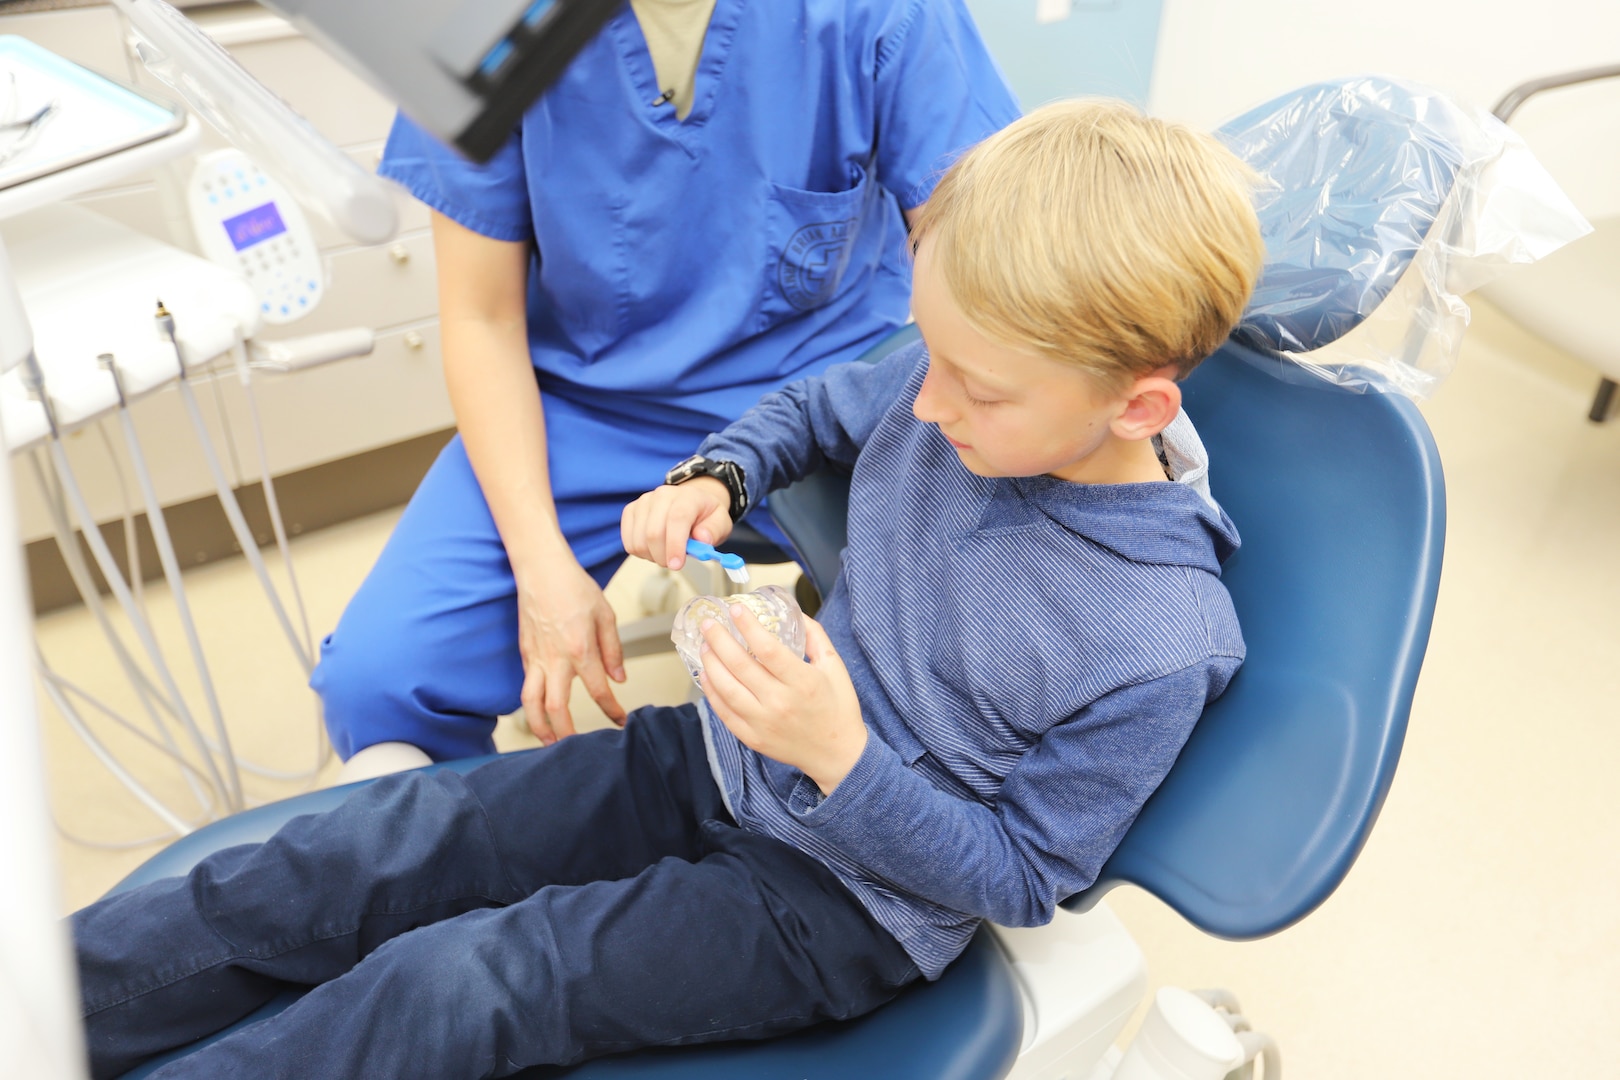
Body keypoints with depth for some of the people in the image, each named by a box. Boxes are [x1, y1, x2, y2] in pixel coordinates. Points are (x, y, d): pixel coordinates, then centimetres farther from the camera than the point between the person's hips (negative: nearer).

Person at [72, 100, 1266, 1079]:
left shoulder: (1155, 653, -25)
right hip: (723, 757, 6)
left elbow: (1017, 878, -15)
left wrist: (843, 757, -30)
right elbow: (813, 407, 12)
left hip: (842, 898, -6)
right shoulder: (958, 382, -9)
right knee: (370, 849, -1)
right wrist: (713, 480, -8)